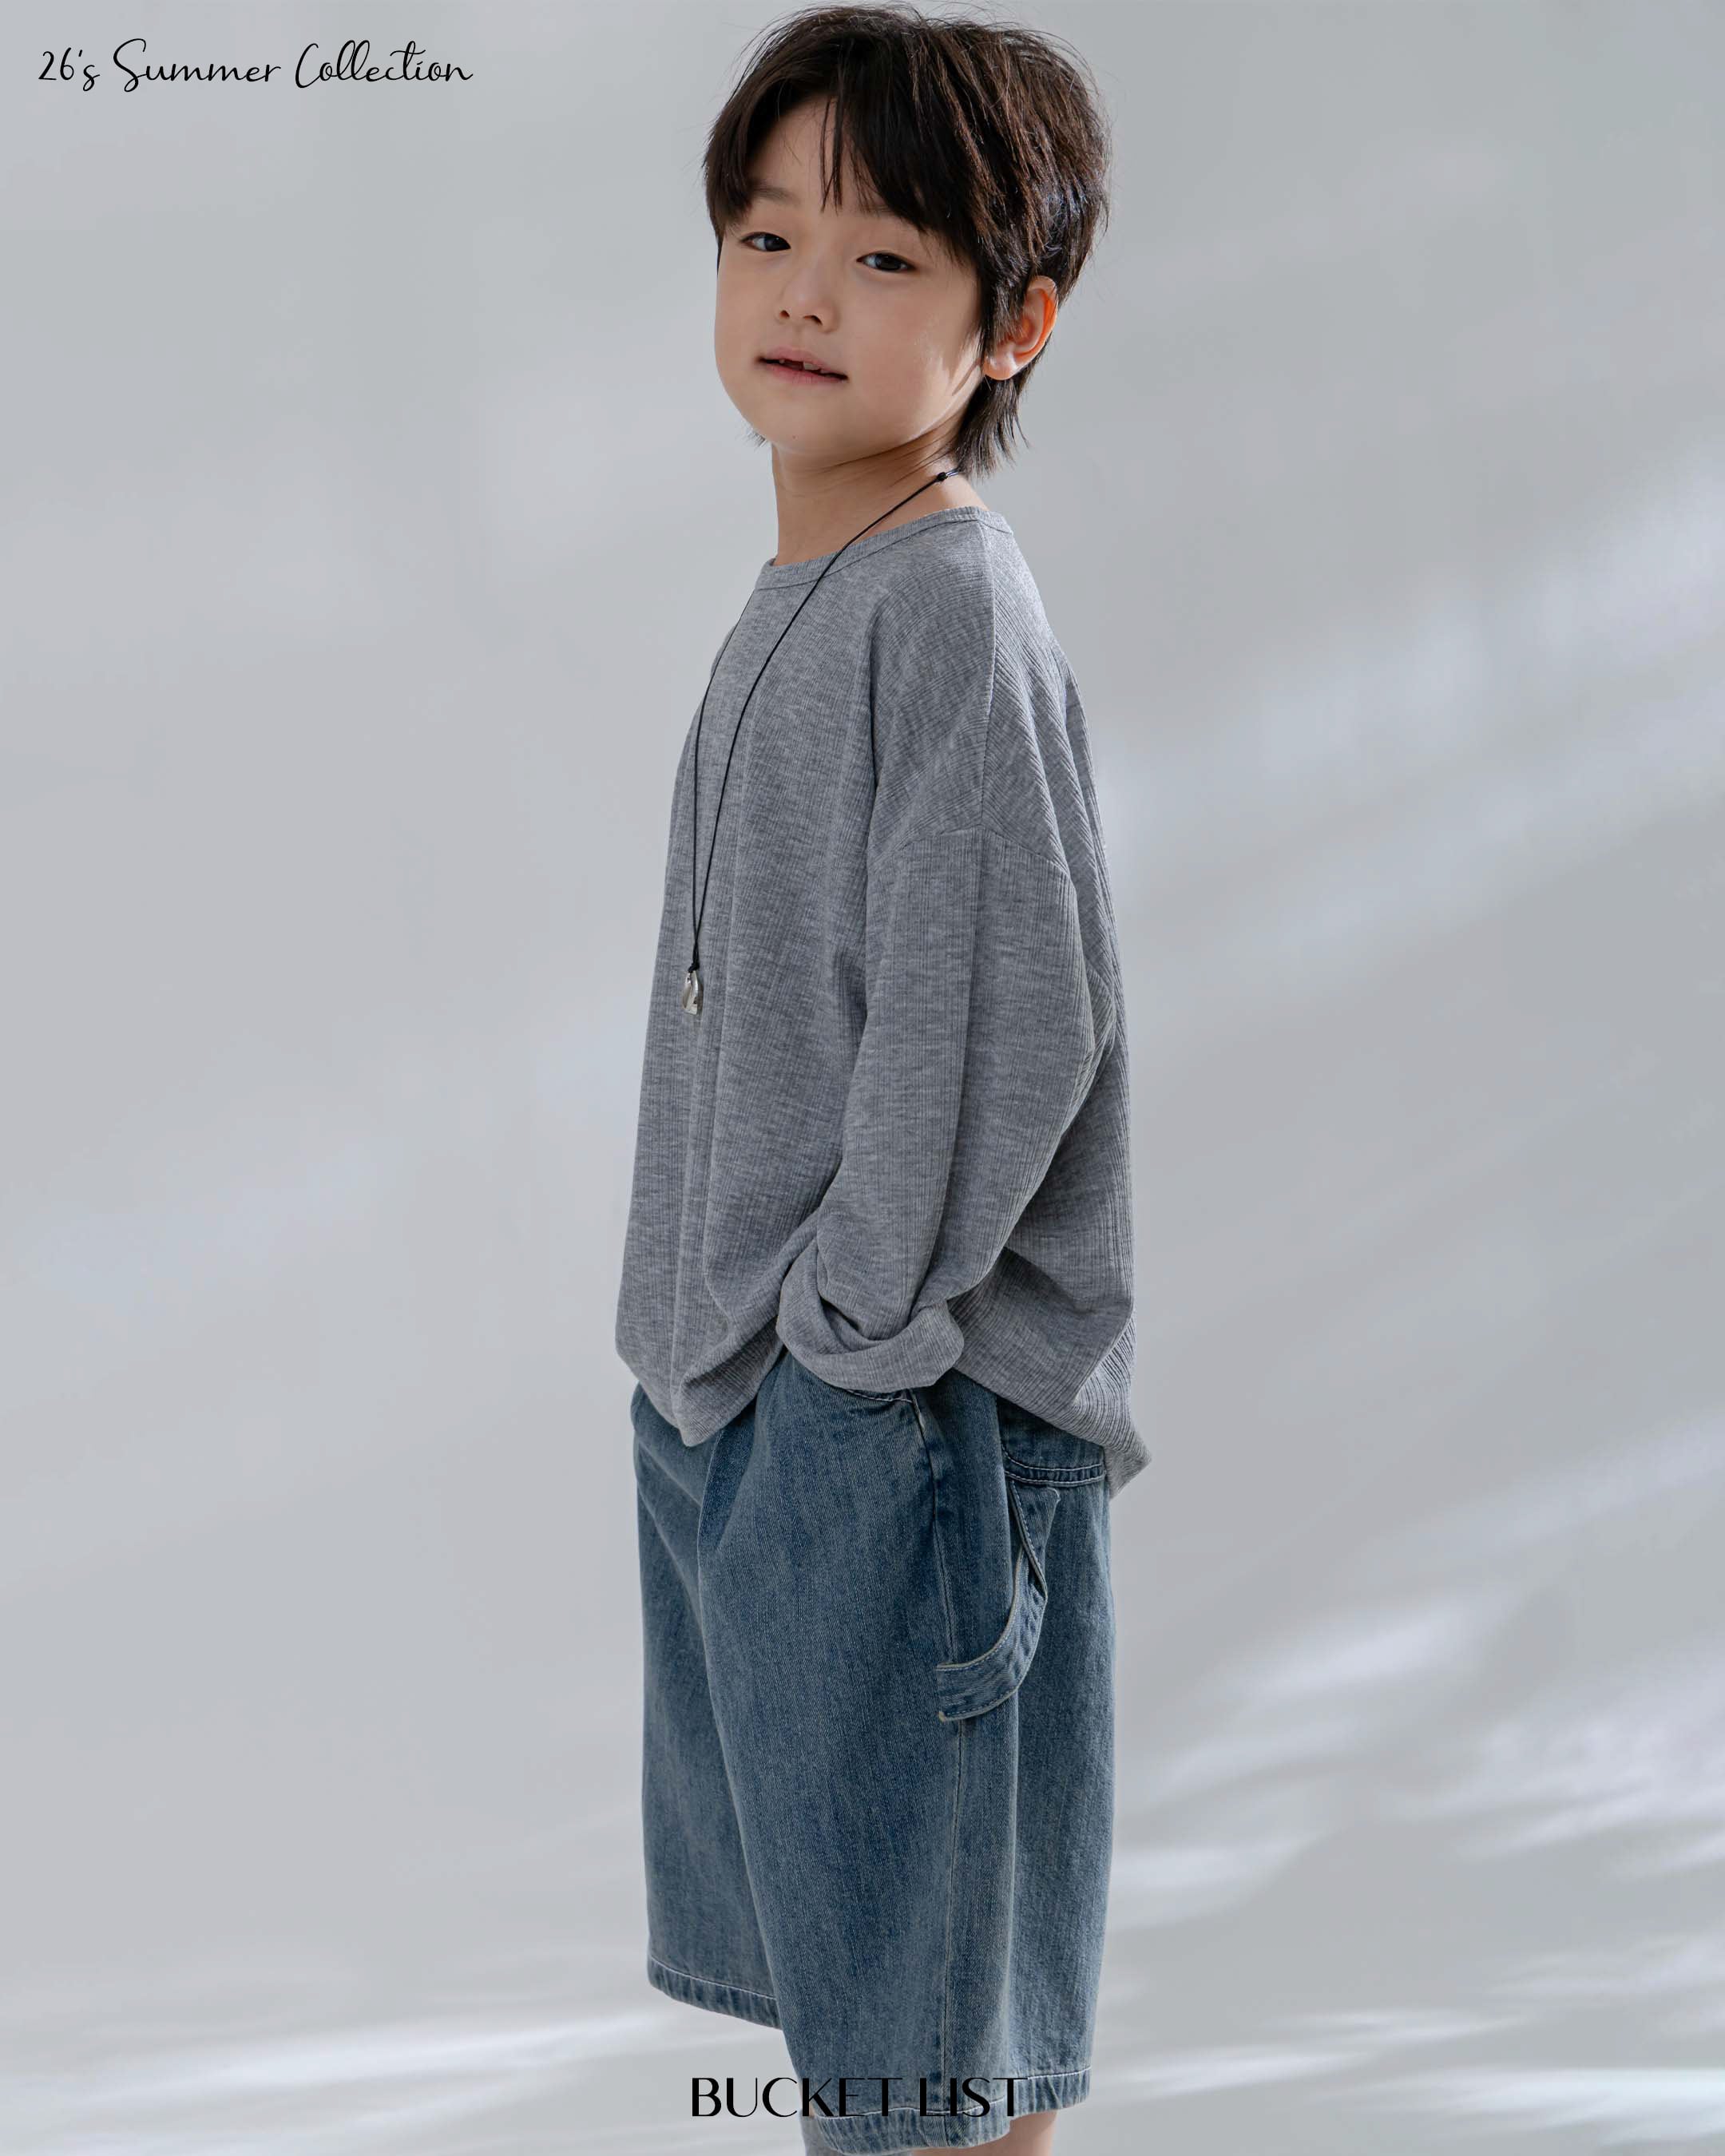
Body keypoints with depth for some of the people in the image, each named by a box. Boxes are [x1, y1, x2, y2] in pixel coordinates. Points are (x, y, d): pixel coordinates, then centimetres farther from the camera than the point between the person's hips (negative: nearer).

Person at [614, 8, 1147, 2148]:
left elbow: (1008, 1025, -22)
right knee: (830, 1969, 20)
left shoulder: (955, 618, -17)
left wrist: (850, 1321, -16)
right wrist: (710, 1331, 15)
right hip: (732, 1392, 9)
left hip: (897, 1412, -9)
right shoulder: (796, 604, 11)